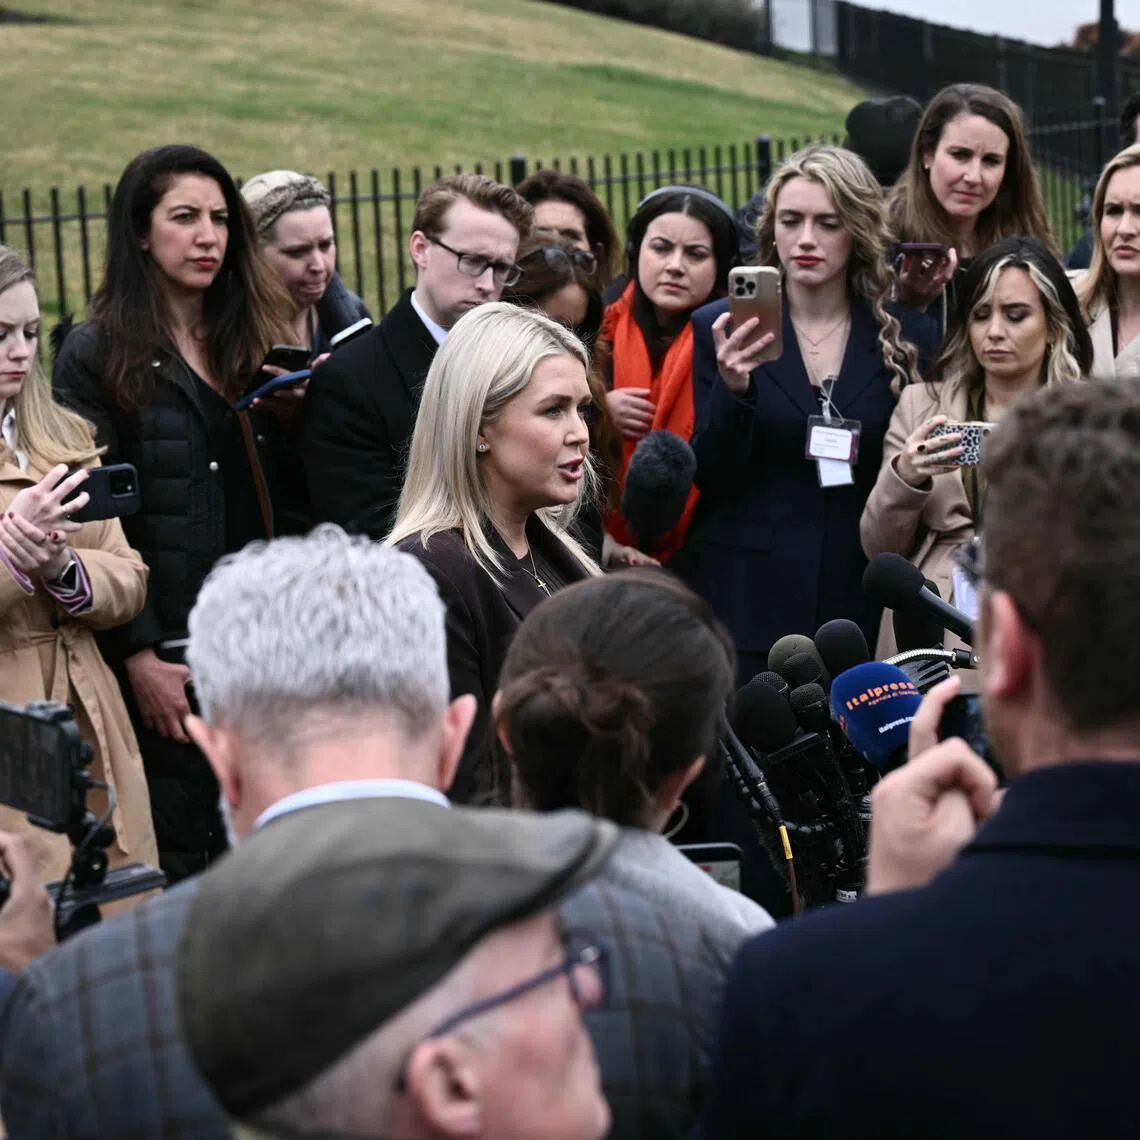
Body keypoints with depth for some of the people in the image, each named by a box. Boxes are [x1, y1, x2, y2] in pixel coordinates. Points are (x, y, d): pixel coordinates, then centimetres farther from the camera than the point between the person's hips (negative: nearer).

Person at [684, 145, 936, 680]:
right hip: (747, 607, -1)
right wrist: (732, 389, -18)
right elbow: (708, 479, -4)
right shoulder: (720, 329, 2)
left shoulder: (907, 335, 4)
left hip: (860, 608, 1)